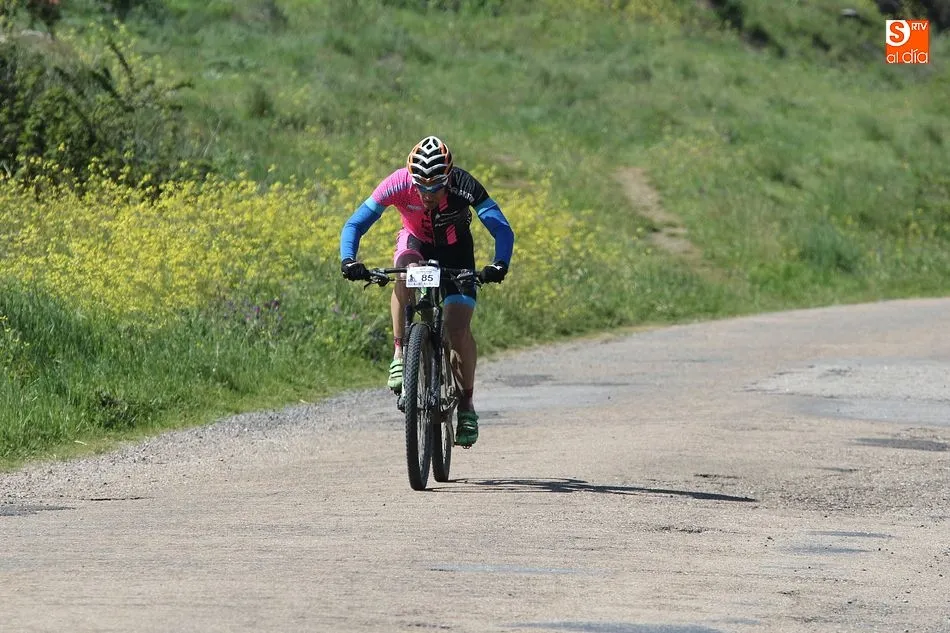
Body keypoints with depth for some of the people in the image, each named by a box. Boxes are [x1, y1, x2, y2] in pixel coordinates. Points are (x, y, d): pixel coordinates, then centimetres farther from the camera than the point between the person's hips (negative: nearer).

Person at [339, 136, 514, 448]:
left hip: (455, 250, 0)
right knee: (404, 270, -38)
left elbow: (502, 230, -35)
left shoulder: (464, 186, -32)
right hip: (415, 243, 1)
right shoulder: (398, 184, -30)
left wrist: (499, 265, -54)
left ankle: (466, 403, 5)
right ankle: (399, 354, -26)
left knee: (458, 330, -16)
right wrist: (348, 261, -46)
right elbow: (354, 225, -28)